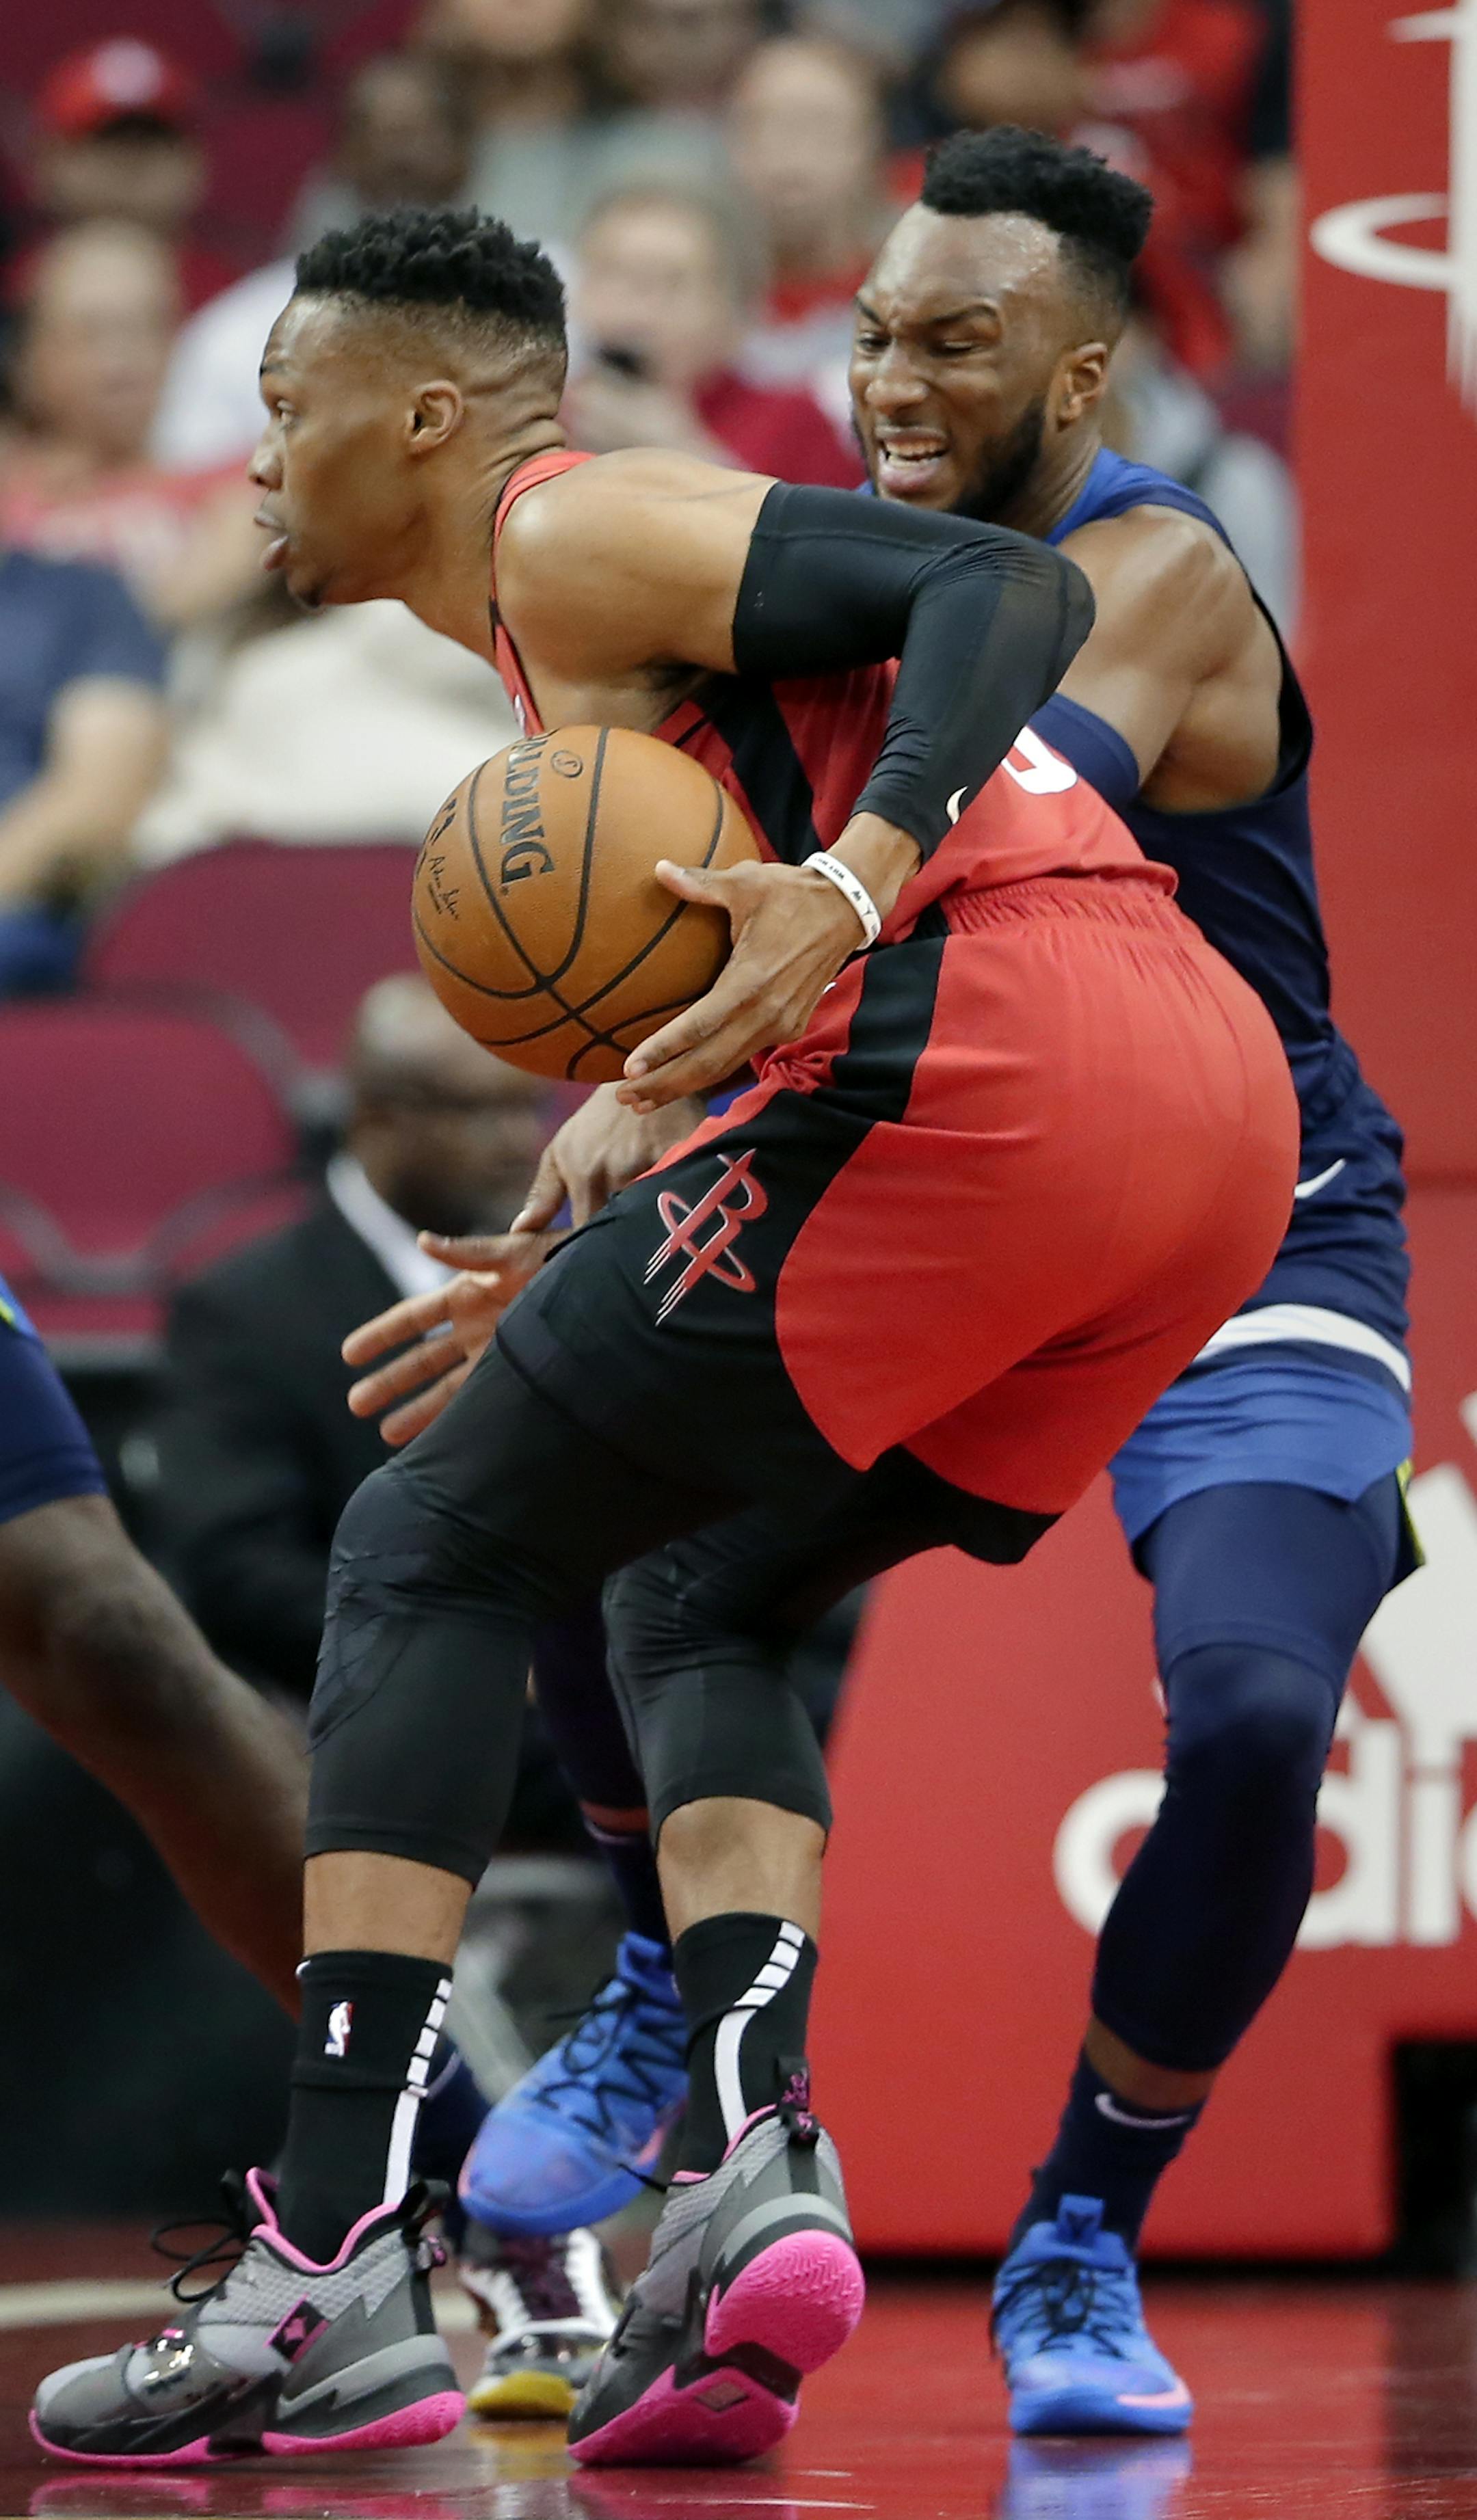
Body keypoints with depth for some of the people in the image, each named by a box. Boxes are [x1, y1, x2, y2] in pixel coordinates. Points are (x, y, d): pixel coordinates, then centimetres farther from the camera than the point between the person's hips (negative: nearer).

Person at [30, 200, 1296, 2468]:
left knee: (430, 1554, 1)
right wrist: (563, 1277, 30)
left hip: (992, 1050, -9)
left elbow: (1008, 587, -10)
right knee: (701, 1601, 22)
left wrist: (851, 886, -23)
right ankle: (756, 2160, -1)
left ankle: (338, 2266, -8)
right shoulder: (639, 587, 32)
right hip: (1225, 1096, 9)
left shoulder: (574, 533, 3)